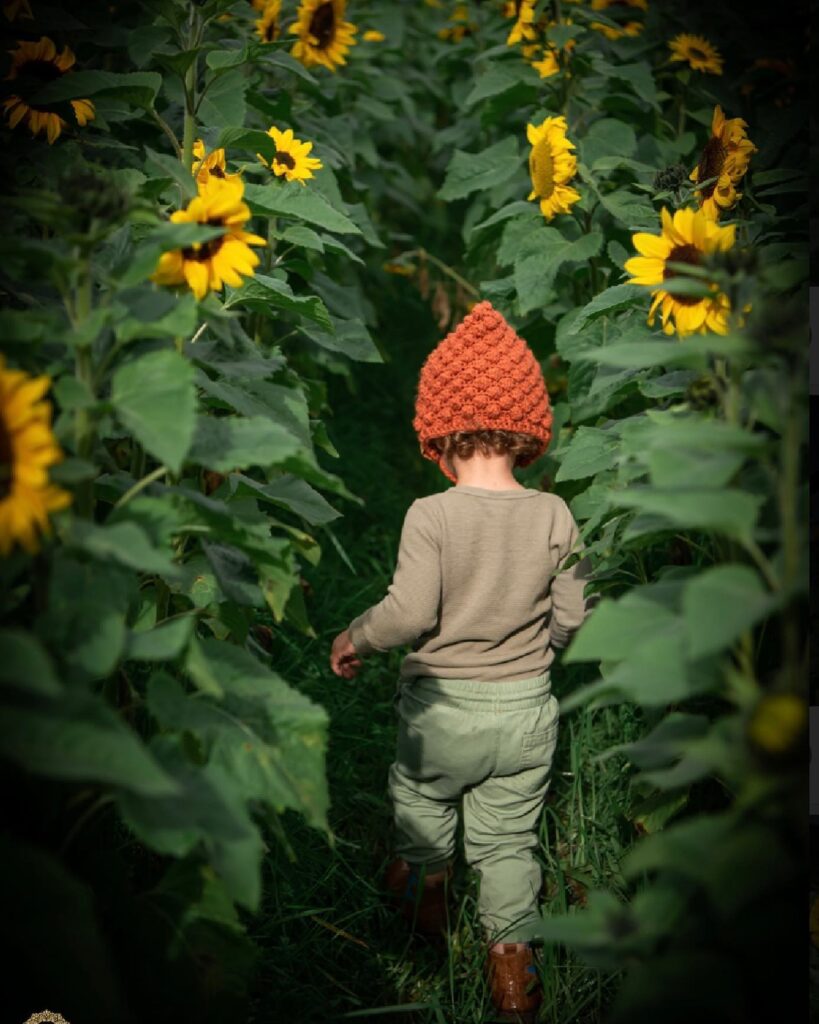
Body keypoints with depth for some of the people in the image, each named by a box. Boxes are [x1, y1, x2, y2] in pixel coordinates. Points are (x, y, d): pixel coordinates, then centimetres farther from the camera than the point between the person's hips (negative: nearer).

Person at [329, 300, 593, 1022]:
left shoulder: (431, 514, -18)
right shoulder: (554, 515, -8)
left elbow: (411, 612, -23)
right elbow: (572, 615, -2)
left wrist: (352, 640, -5)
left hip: (443, 708, -2)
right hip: (527, 708, 2)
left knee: (421, 794, 27)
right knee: (508, 837, 17)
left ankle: (425, 888, 49)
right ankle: (513, 958, 15)